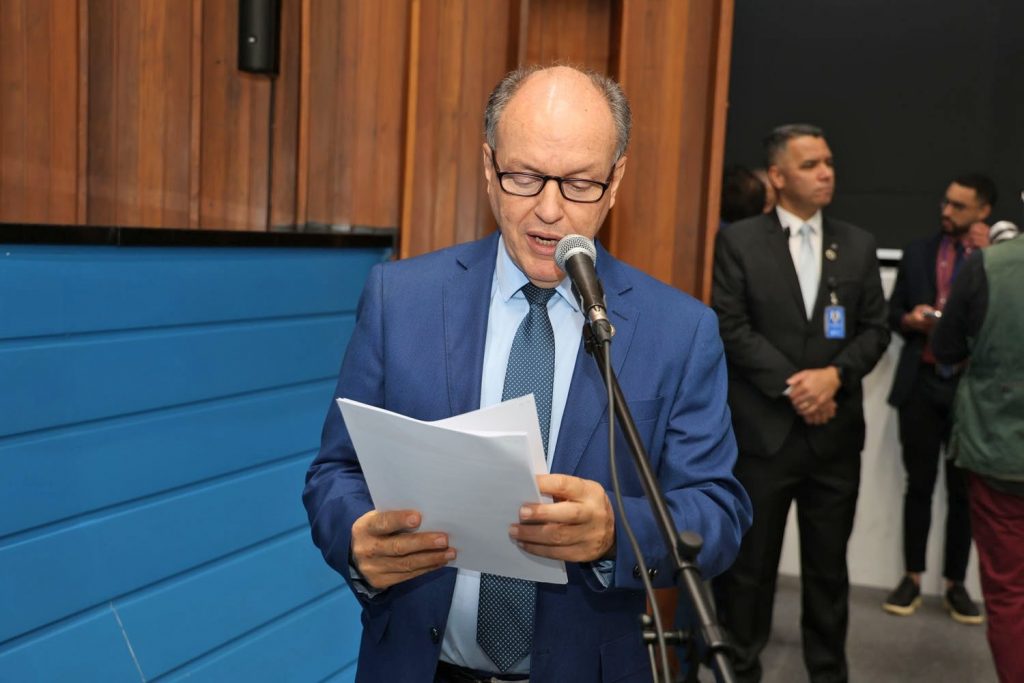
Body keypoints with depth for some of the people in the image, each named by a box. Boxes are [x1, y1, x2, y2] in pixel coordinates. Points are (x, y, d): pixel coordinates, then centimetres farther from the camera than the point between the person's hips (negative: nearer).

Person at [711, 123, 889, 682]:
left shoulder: (858, 245, 9)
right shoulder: (739, 241, -2)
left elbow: (875, 328, 6)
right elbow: (731, 327, -8)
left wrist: (835, 374, -12)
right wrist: (790, 386, -14)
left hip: (835, 432, 3)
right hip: (762, 429, -3)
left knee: (829, 566, 13)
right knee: (749, 562, 7)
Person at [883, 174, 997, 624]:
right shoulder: (918, 251, 9)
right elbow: (892, 313, 12)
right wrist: (909, 320, -10)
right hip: (922, 384, 1)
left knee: (963, 490, 7)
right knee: (919, 485, 7)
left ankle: (955, 584, 18)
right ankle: (912, 578, 17)